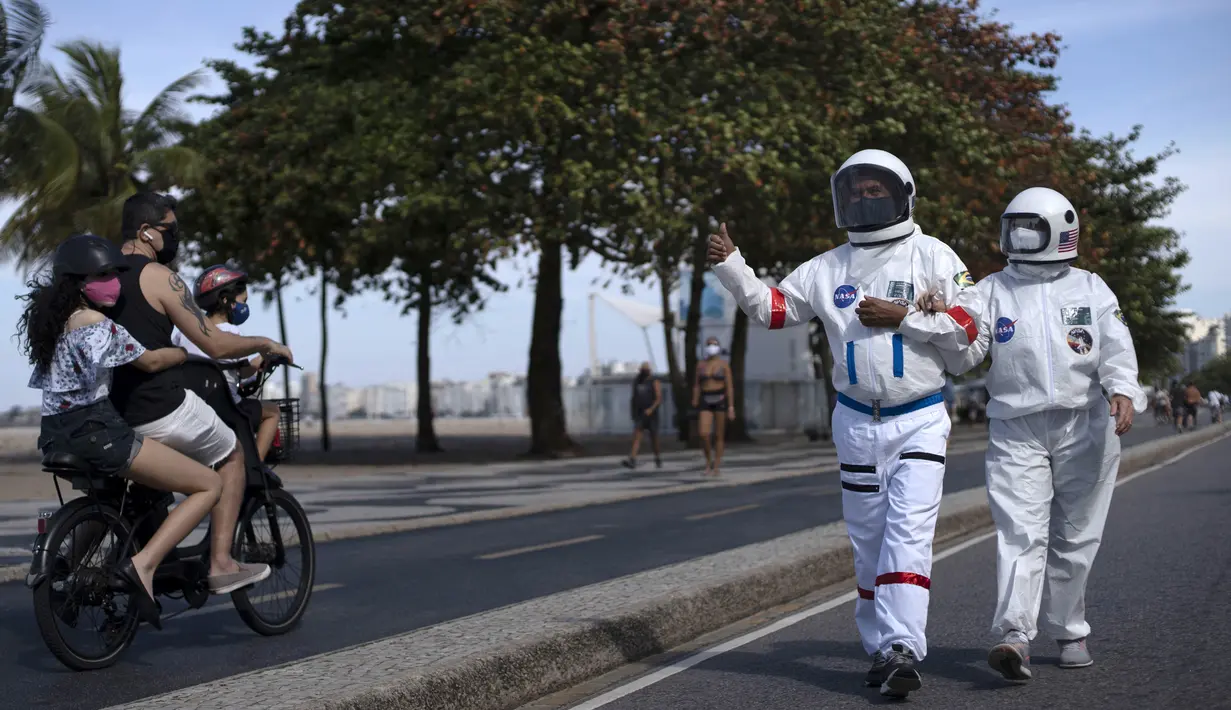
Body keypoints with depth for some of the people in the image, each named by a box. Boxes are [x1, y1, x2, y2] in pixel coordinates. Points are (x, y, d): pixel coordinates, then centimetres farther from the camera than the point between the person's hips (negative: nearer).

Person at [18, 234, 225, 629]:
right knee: (209, 485, -5)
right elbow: (152, 362, -8)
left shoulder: (49, 320, 14)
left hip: (56, 437, 9)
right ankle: (142, 565, -19)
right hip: (96, 432, -9)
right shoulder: (96, 324, -13)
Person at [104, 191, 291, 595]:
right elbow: (215, 344, -11)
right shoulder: (159, 276, -11)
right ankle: (221, 564, 8)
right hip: (161, 409, -7)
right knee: (230, 457, 16)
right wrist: (265, 345, 5)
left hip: (110, 413, 7)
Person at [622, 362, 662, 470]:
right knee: (636, 435, -12)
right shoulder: (636, 382, 9)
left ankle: (658, 459, 27)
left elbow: (659, 398, -11)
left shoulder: (654, 382, -5)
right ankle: (632, 460, -24)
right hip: (639, 414, 3)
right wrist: (634, 413, 16)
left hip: (651, 413, -3)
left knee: (653, 438, 6)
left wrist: (651, 409, -24)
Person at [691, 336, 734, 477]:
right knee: (703, 434, -15)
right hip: (706, 402, 2)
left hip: (720, 400, -2)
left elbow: (729, 386, -4)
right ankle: (708, 461, 9)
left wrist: (731, 406, -10)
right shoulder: (700, 365, 6)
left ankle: (716, 468, 11)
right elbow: (697, 386, 8)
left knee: (719, 435, 2)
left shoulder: (724, 364, -2)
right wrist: (695, 407, 3)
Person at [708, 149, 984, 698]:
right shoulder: (827, 269, 7)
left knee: (908, 535, -14)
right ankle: (880, 647, 20)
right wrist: (730, 266, -4)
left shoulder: (932, 256, -2)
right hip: (856, 424, 3)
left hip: (919, 421, -3)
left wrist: (903, 317, -15)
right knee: (868, 543, 9)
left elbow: (966, 328, -6)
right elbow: (770, 308, 8)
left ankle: (902, 649, -17)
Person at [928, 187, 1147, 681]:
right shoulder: (992, 291, 9)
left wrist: (1123, 390, -23)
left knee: (1074, 538, 8)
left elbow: (1116, 347, -4)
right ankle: (1015, 637, -23)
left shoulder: (1091, 289, 9)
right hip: (1016, 431, -1)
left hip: (1084, 426, 1)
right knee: (1020, 533, -14)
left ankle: (1069, 632, 23)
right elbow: (964, 354, -2)